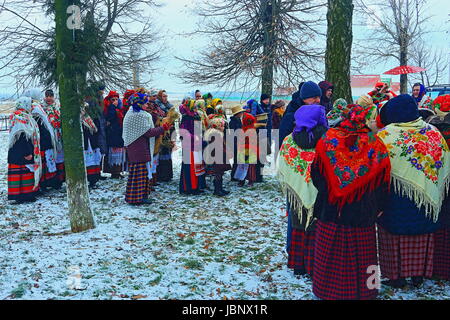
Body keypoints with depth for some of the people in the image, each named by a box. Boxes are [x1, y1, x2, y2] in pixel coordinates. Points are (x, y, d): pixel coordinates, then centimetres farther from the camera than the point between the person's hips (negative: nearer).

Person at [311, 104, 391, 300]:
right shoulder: (375, 144, -6)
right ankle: (361, 291, 27)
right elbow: (382, 179, -1)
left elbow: (316, 174, 0)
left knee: (330, 255, 13)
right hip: (363, 212, 0)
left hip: (330, 210, 0)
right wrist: (378, 207, 10)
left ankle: (328, 290, 26)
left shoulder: (328, 139, -6)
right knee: (359, 254, 13)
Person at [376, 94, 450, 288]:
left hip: (395, 200, -3)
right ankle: (419, 275, 29)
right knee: (422, 239, 18)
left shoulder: (385, 136, -16)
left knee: (396, 238, 12)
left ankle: (398, 276, 22)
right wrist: (433, 190, 17)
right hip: (427, 198, 4)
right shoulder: (434, 133, -3)